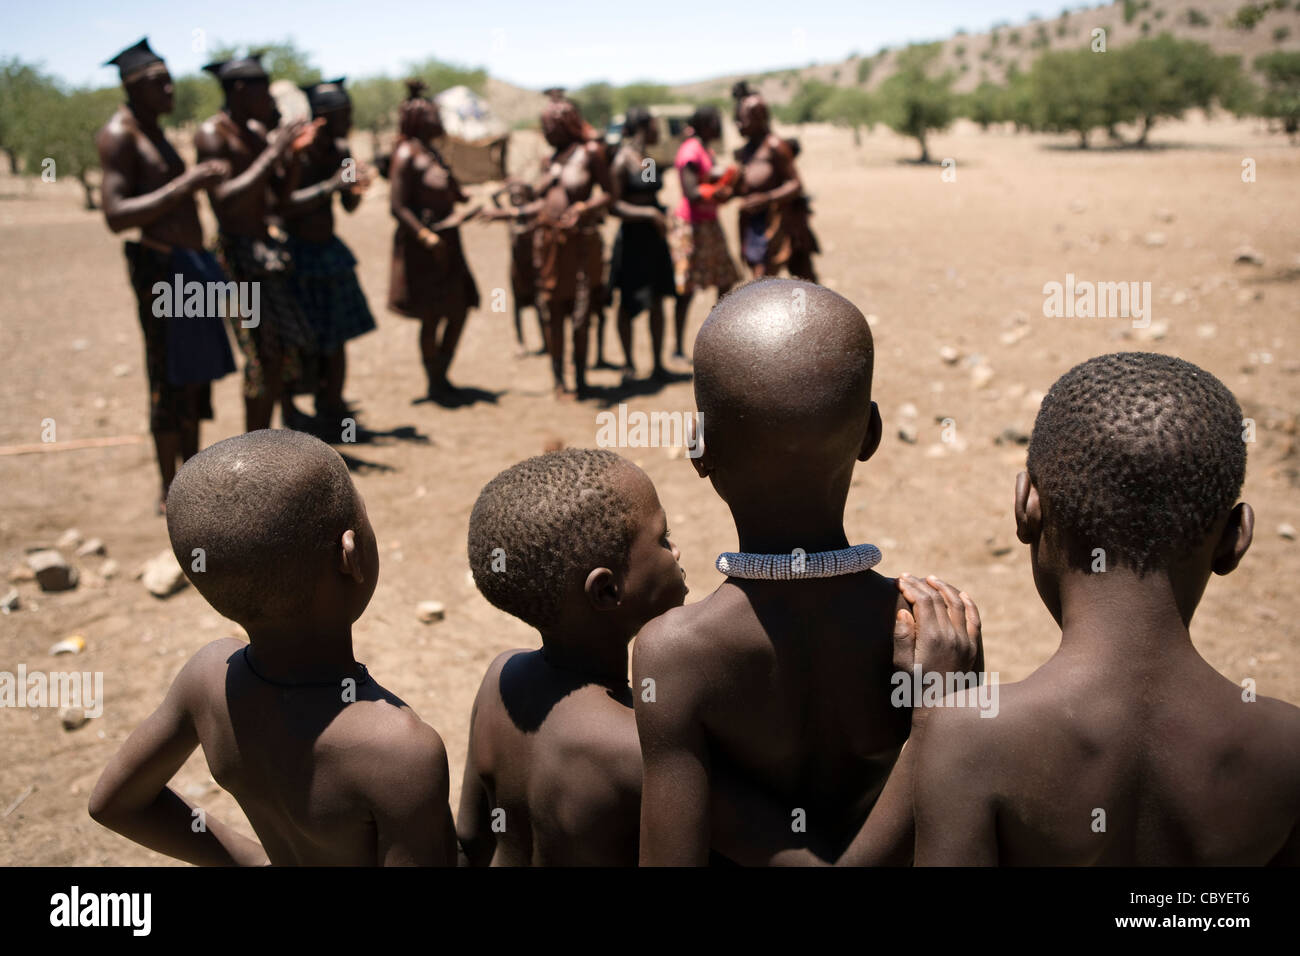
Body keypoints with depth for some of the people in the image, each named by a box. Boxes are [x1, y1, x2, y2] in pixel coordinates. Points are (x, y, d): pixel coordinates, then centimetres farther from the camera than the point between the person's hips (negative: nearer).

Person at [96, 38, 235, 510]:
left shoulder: (155, 134, 17)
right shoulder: (118, 135, -12)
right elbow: (116, 216, -24)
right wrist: (183, 185, -28)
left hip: (192, 261, 10)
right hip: (159, 265, -10)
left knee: (196, 375, 14)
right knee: (170, 381, -5)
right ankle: (170, 492, 4)